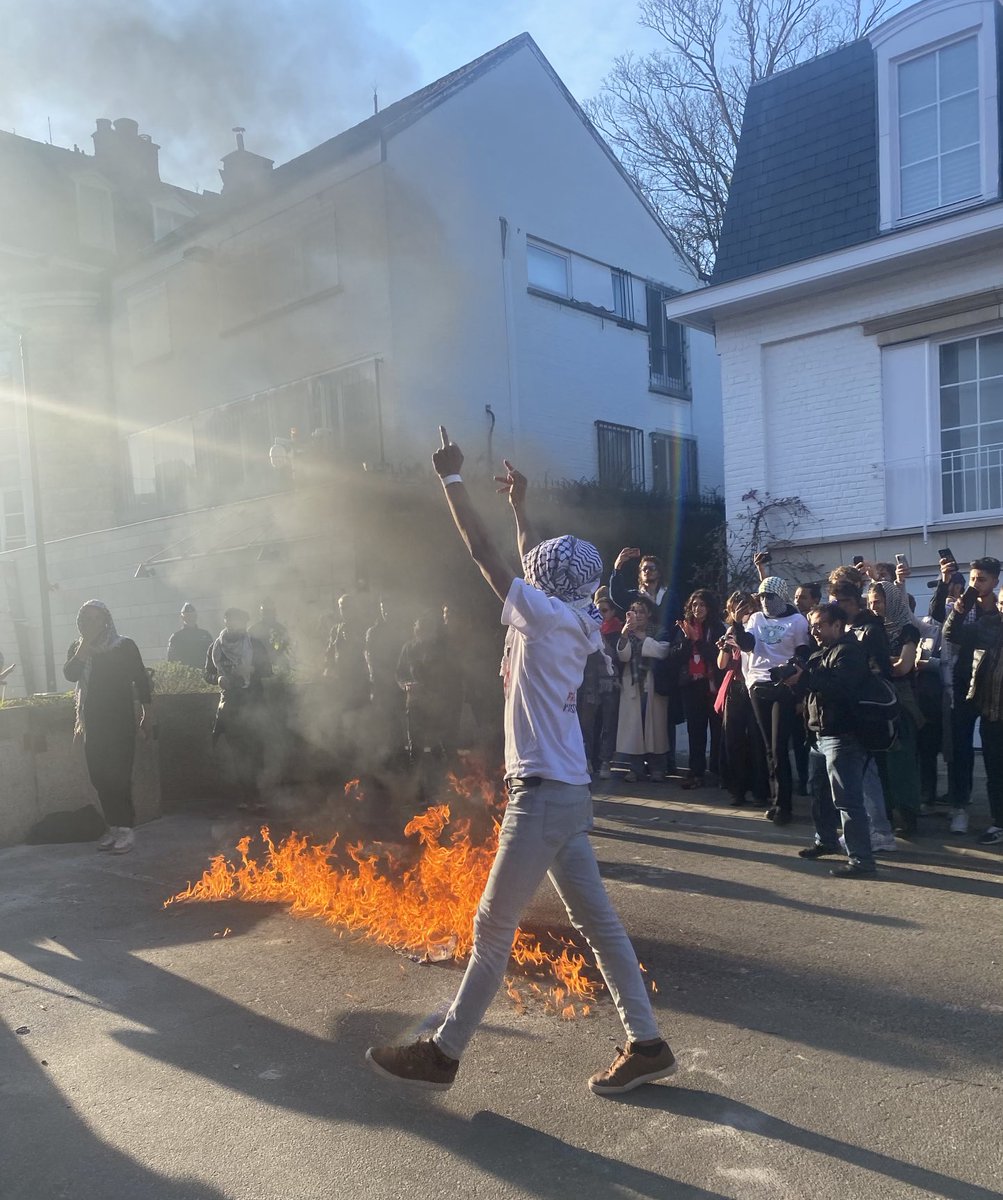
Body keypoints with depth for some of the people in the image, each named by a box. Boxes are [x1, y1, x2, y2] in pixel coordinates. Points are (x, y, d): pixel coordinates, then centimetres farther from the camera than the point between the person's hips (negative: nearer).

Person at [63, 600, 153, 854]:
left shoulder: (125, 646, -2)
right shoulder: (78, 649, 8)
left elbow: (141, 680, 1)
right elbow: (70, 674, -11)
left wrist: (147, 715, 1)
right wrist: (86, 643, -15)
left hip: (120, 721, -4)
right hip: (92, 722, 4)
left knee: (118, 775, -10)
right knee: (99, 777, 4)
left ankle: (126, 828, -4)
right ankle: (114, 826, 13)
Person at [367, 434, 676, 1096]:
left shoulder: (549, 616, -13)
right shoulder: (571, 621, 9)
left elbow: (484, 552, -12)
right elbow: (540, 561, 26)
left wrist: (452, 479, -3)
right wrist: (520, 505, 35)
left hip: (544, 794, -9)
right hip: (566, 792, 9)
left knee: (494, 927, 2)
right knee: (597, 920, 13)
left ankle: (444, 1052, 15)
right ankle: (646, 1044, 20)